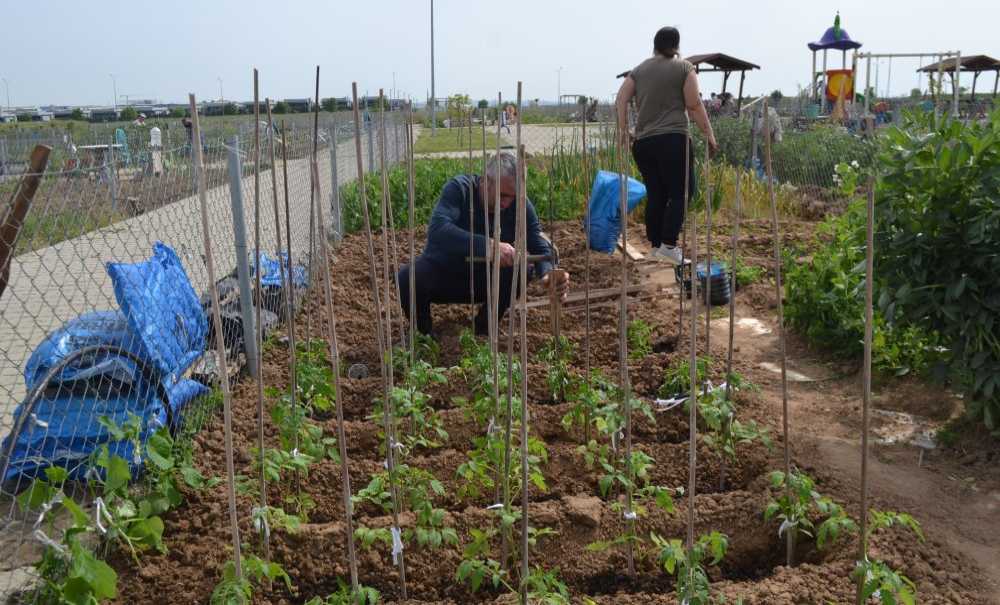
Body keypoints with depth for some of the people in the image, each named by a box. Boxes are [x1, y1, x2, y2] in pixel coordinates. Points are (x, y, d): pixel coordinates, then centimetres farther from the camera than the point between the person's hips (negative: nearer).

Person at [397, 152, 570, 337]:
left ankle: (483, 330, -1)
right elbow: (437, 229, -41)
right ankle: (423, 333, -1)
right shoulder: (458, 188, -24)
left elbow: (540, 248, -16)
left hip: (483, 279, 3)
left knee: (523, 271, -25)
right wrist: (487, 244, -54)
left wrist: (549, 272, -41)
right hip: (442, 271, -2)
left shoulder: (520, 205, -15)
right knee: (409, 277, -34)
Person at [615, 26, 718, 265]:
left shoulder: (638, 70, 15)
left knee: (655, 196, 10)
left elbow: (620, 100, 7)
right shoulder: (684, 67, 3)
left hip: (643, 142, 5)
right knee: (679, 194, -3)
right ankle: (668, 246, -12)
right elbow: (694, 105, -2)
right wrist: (709, 134, 3)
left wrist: (623, 130, 11)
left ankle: (655, 246, 12)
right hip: (673, 140, -5)